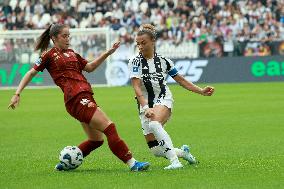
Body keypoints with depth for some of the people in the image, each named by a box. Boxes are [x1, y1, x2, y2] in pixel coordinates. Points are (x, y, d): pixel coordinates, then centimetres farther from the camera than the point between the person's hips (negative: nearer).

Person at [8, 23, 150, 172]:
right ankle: (132, 163, -16)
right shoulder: (49, 55, 3)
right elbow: (31, 73, 5)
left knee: (96, 140, 11)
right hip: (76, 98, -9)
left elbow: (90, 67, 29)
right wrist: (17, 94, -1)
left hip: (85, 97, 9)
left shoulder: (71, 54, 23)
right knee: (109, 127, -15)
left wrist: (108, 53, 22)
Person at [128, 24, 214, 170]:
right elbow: (136, 88, -15)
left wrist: (201, 91, 8)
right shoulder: (135, 62, -5)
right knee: (156, 150, -6)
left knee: (154, 124, -36)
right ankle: (183, 152, 23)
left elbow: (180, 80, 14)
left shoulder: (163, 61, 2)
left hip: (163, 100, -1)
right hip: (145, 105, 1)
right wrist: (145, 108, -29)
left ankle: (175, 161, -38)